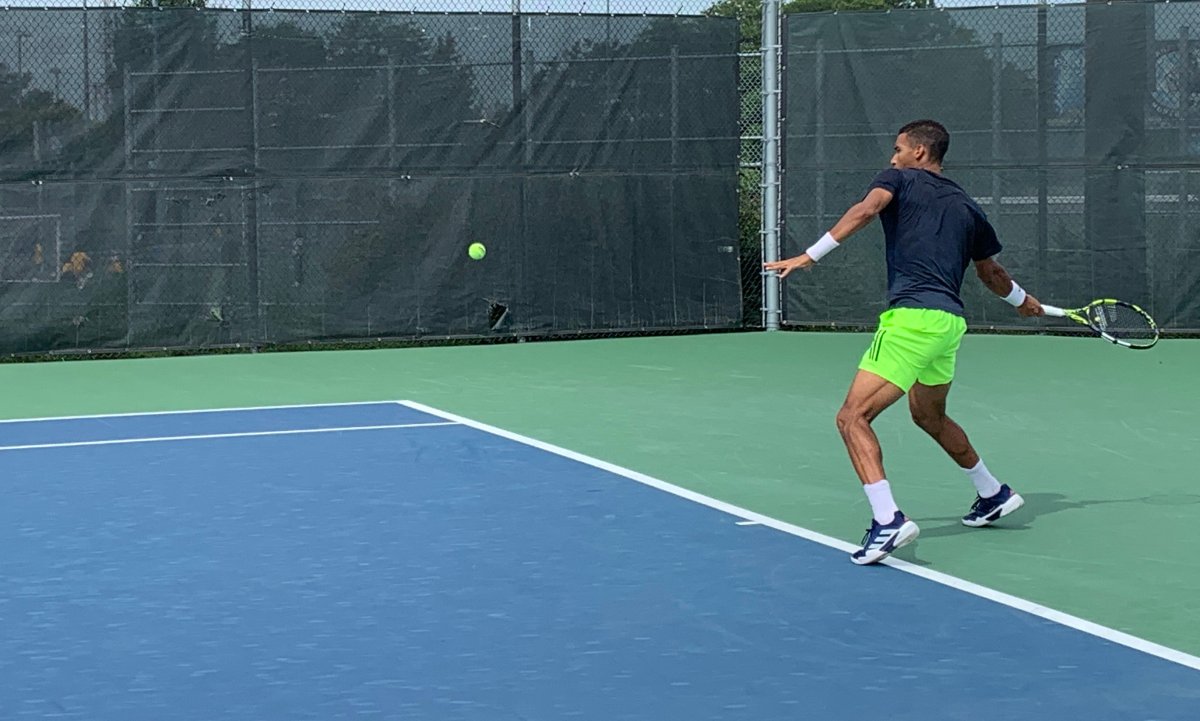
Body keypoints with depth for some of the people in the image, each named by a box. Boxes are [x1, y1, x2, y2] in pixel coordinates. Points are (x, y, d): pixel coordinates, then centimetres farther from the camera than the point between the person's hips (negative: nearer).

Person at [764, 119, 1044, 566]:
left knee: (853, 417, -11)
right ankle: (994, 495, 45)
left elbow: (865, 210, -16)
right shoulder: (966, 206, 22)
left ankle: (888, 520, -27)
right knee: (929, 415, 32)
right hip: (949, 322, 8)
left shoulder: (900, 180, 6)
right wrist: (1022, 300, 53)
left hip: (912, 318, -8)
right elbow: (990, 272, 33)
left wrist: (810, 256, -22)